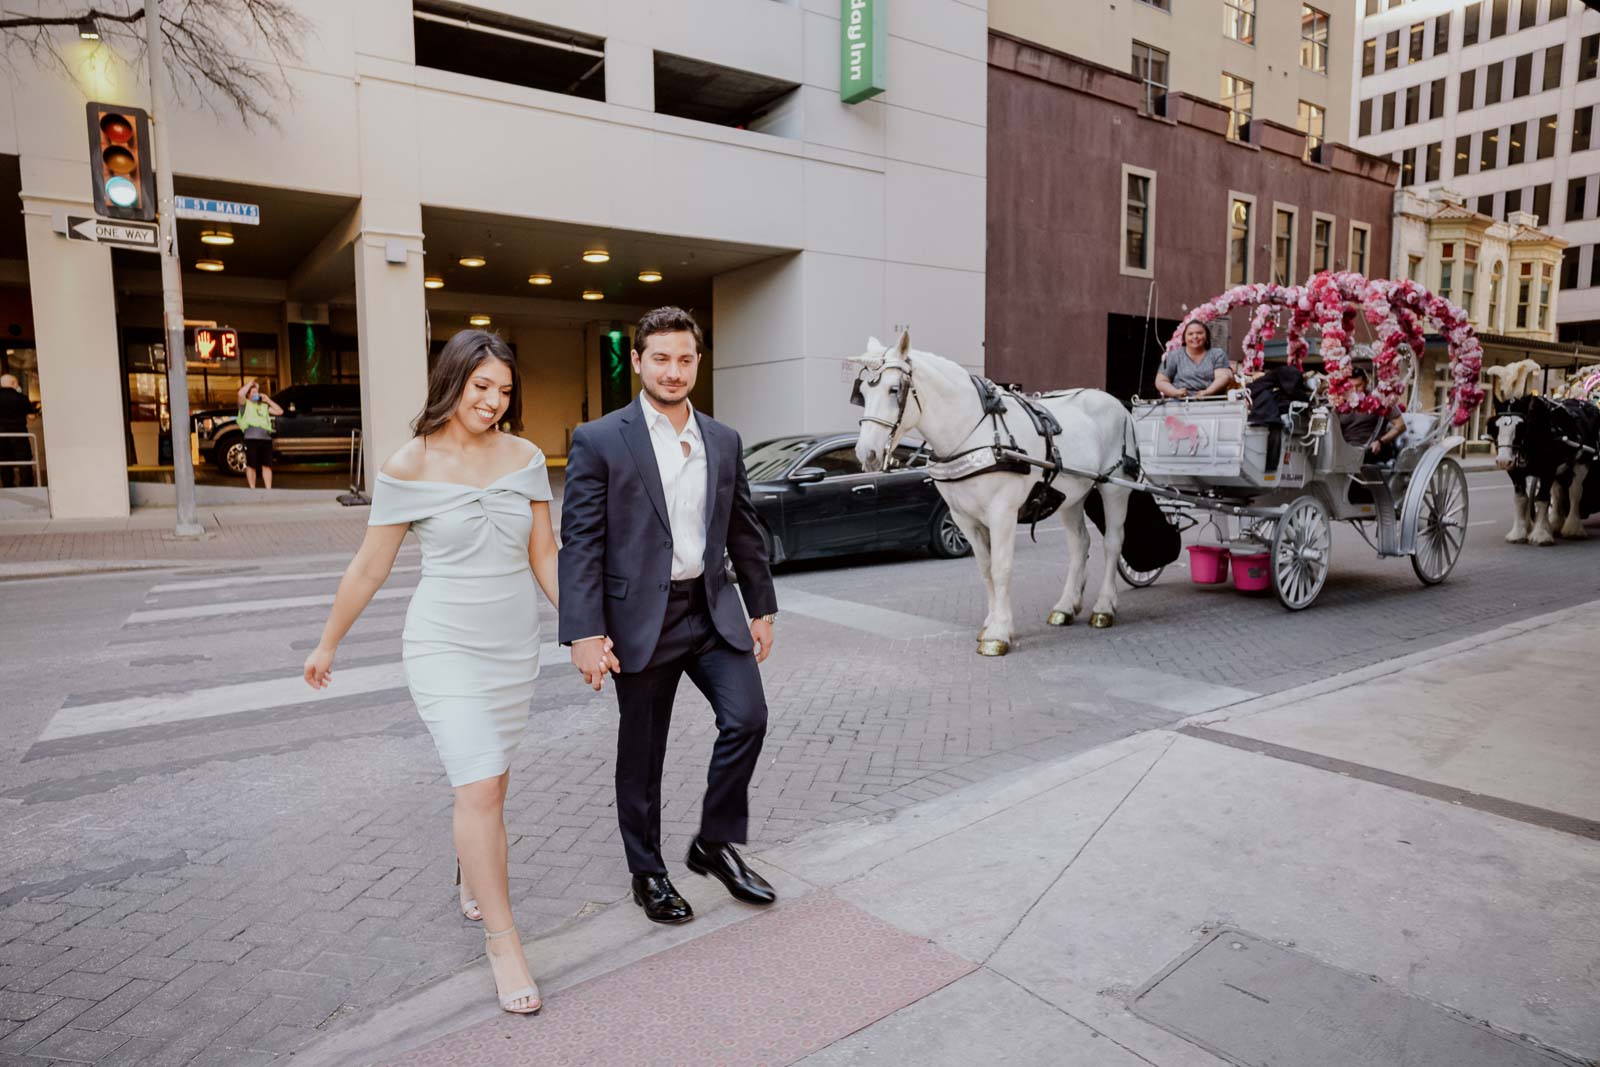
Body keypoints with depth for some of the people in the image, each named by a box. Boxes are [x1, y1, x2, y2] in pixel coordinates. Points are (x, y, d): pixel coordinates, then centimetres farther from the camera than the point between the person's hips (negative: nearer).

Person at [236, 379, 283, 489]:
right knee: (251, 466, 1)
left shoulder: (264, 405, 22)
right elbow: (240, 393, -14)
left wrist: (268, 400, 13)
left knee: (266, 465, 3)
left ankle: (268, 489, 6)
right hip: (251, 439, -4)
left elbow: (279, 411, 17)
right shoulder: (245, 404, 7)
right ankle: (253, 490, 8)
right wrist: (250, 383, 0)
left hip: (266, 439, 4)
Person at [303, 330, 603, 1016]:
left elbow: (544, 556, 5)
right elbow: (368, 568, 1)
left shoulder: (524, 458, 1)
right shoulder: (408, 469, -8)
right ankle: (503, 941, 4)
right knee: (479, 788, -11)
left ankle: (471, 871, 46)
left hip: (515, 647, 4)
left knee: (488, 782, 16)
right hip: (446, 645, -4)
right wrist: (327, 644, 9)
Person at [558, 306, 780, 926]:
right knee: (641, 756, 8)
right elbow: (580, 544, -10)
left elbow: (745, 532, 13)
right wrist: (585, 633, -16)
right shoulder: (599, 442, -7)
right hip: (641, 619, -4)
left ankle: (715, 844, 18)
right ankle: (647, 874, 29)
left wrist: (761, 608, 13)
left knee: (746, 717, -6)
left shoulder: (723, 441, 8)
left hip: (713, 609, 4)